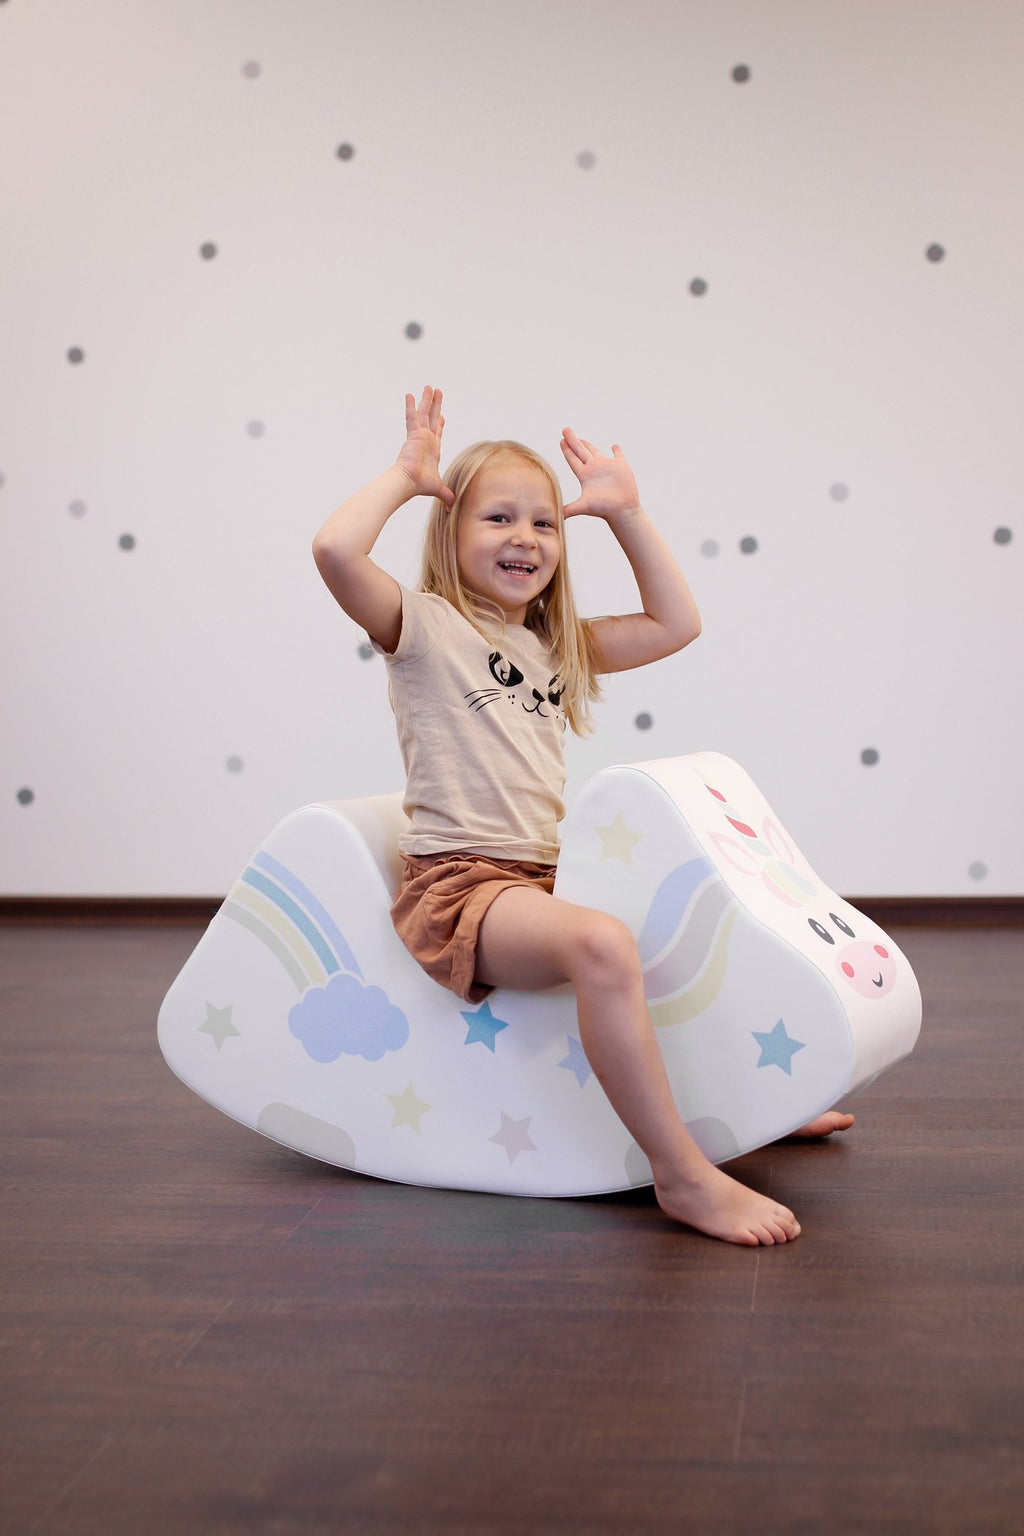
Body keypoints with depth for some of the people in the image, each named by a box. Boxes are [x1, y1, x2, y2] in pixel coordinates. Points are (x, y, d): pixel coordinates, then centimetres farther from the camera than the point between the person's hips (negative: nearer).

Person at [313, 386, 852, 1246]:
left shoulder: (554, 646, 20)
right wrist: (405, 476, -4)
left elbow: (677, 622, 20)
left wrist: (625, 511, 18)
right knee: (604, 946, -36)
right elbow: (335, 549, -20)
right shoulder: (425, 627, -1)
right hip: (460, 883, -8)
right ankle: (683, 1175, -27)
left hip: (546, 878, 9)